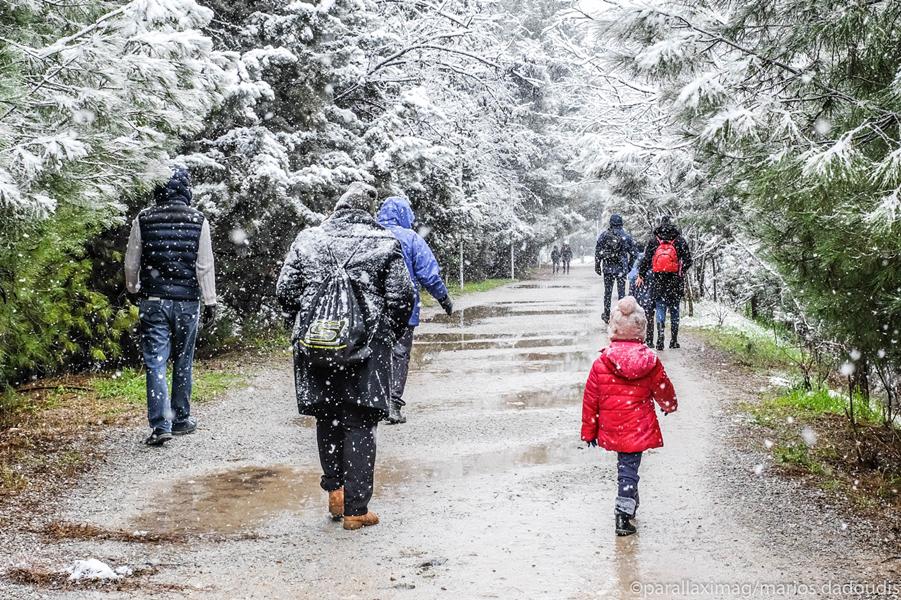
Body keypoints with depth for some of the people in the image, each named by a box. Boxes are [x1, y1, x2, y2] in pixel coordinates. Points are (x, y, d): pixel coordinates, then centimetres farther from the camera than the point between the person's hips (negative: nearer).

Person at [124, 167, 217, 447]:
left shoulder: (143, 219, -1)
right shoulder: (198, 220, -2)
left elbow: (131, 262, 5)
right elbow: (205, 266, -3)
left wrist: (133, 290, 22)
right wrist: (210, 302, 3)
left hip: (153, 300, 0)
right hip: (187, 300, 1)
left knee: (155, 362, 0)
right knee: (183, 362, 13)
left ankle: (160, 424, -10)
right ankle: (181, 419, 22)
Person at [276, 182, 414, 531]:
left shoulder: (307, 240, 7)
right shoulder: (384, 243, 1)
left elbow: (285, 291, 5)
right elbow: (401, 297, -3)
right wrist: (390, 335, 13)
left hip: (314, 344, 3)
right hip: (366, 345, -2)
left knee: (327, 418, 20)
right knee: (360, 425, 3)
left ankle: (334, 491, 25)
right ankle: (355, 509, 4)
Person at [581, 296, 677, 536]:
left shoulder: (601, 363, -9)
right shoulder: (650, 361, -9)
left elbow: (591, 399, -4)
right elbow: (663, 389, 7)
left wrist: (589, 431, 8)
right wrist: (670, 405, 30)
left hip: (611, 429, 1)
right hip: (638, 427, -1)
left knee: (625, 464, 20)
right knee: (629, 467, 3)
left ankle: (631, 502, 36)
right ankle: (623, 515, -1)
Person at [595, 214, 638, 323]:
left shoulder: (604, 235, 0)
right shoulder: (626, 236, 1)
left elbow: (598, 252, 0)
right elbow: (633, 252, 3)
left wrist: (597, 266, 7)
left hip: (608, 268, 1)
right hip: (622, 268, 0)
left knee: (607, 292, 9)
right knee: (621, 291, 4)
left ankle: (607, 316, 12)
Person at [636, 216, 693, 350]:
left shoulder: (653, 241, 2)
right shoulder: (680, 240, 1)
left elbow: (646, 259, 1)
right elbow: (688, 261, 0)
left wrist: (641, 275, 9)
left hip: (659, 281, 0)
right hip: (675, 282, 0)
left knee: (660, 309, 4)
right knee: (674, 310, 10)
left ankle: (660, 340, -6)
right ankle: (674, 341, 12)